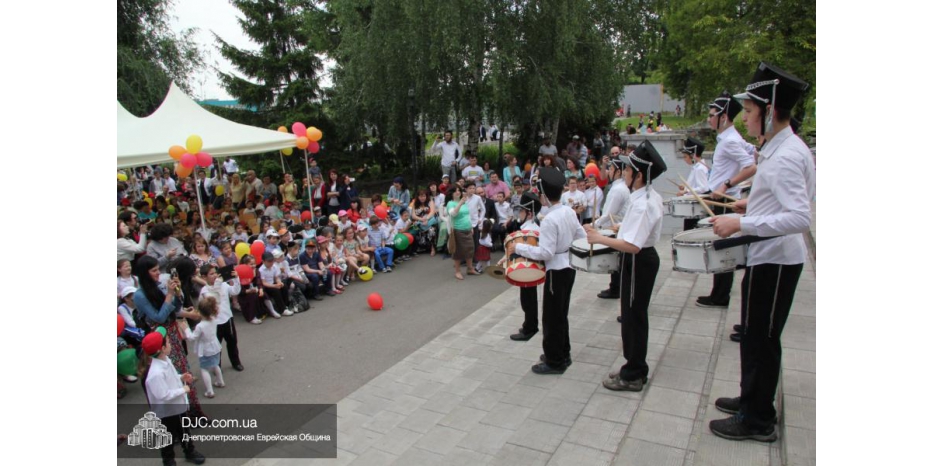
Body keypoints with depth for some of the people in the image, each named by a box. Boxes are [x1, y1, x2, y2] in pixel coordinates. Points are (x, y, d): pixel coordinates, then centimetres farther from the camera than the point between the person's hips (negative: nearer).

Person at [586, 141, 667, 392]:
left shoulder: (641, 204, -26)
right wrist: (624, 228, 16)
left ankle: (632, 376, 15)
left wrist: (600, 239, -24)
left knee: (633, 317, 1)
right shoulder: (652, 196, 6)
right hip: (645, 258, 10)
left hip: (637, 263, -10)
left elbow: (632, 246, -31)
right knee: (636, 315, 19)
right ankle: (636, 368, 32)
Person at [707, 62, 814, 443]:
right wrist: (754, 204, 13)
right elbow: (792, 199, 22)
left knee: (760, 338, 3)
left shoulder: (785, 157, -22)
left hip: (774, 260, -10)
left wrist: (741, 224, -29)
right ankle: (753, 399, 37)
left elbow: (800, 218, -30)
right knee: (756, 334, 21)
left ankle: (758, 420, 18)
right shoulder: (783, 148, 10)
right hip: (769, 255, 10)